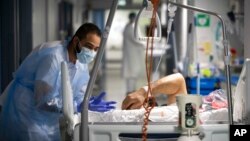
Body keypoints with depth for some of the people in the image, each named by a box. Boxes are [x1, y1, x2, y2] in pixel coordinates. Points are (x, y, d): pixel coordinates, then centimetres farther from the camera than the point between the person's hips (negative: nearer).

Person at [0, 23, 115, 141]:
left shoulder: (82, 62, -2)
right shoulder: (53, 56, -27)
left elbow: (78, 97, 0)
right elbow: (44, 101, -29)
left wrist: (92, 104, -21)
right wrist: (77, 106, -32)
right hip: (25, 112, -8)